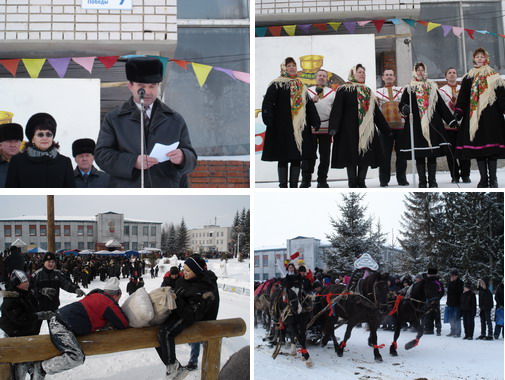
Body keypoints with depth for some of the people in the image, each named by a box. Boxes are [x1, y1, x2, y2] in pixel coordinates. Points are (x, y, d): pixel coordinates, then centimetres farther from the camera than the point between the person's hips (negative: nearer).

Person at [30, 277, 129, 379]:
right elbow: (123, 324, -2)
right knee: (77, 357, -22)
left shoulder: (97, 296, 18)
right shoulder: (109, 303, -8)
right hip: (61, 327, -10)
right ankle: (41, 368, -13)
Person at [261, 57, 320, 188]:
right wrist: (269, 121, -20)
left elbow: (310, 105, 18)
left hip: (300, 127, 5)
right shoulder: (276, 85, 1)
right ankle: (283, 186, 3)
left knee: (297, 158, 5)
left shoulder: (301, 87, 18)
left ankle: (294, 186, 11)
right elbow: (267, 103, -8)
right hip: (283, 127, -5)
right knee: (283, 158, -2)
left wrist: (316, 122, 10)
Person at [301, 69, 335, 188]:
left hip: (326, 128, 1)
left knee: (325, 155, 3)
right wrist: (312, 100, -15)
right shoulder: (308, 91, 11)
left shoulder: (332, 93, 14)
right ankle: (306, 179, 3)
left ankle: (322, 180, 10)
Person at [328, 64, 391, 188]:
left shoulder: (368, 92, 22)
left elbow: (377, 112, 24)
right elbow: (336, 110, -9)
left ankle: (361, 183, 11)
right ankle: (353, 185, 0)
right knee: (351, 158, -6)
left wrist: (387, 129, 23)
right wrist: (333, 129, -22)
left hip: (367, 131, 6)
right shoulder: (344, 90, 1)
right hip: (350, 130, -6)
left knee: (366, 157, 2)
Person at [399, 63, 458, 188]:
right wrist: (405, 108, -24)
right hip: (416, 125, -2)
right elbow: (402, 104, 0)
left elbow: (441, 106, 14)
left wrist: (451, 120, 10)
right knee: (419, 156, -1)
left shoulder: (432, 88, 14)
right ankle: (422, 181, 7)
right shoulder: (409, 89, 8)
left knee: (433, 155, 3)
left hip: (433, 125, 2)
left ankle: (432, 180, 10)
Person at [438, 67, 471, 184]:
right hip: (448, 125, -1)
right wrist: (451, 103, -19)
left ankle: (465, 175, 9)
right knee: (451, 152, 0)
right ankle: (454, 176, 8)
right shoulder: (441, 91, 5)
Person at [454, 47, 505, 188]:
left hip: (490, 115, -2)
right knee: (477, 146, 1)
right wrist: (458, 111, -6)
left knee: (492, 148, -5)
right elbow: (462, 97, 7)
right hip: (474, 115, 2)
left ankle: (493, 178, 2)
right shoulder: (468, 78, 12)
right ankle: (483, 178, 7)